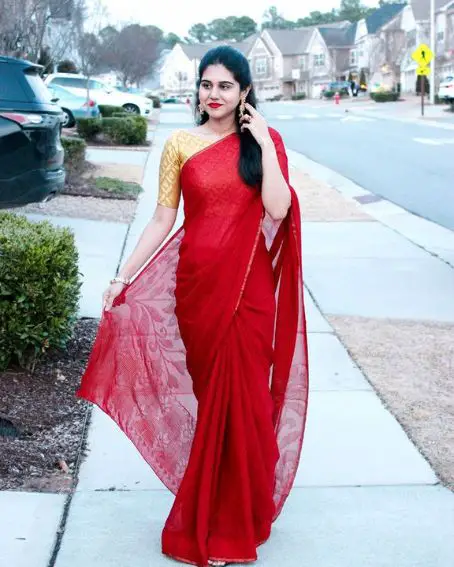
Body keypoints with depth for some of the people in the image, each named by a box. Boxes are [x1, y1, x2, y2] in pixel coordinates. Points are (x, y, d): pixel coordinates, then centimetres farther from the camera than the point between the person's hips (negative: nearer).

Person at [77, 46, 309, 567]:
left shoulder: (264, 141, 4)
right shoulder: (180, 145, 4)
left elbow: (277, 209, -10)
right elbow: (162, 220, 4)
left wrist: (264, 143, -11)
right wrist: (124, 276, -1)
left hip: (250, 284, 0)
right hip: (198, 283, 0)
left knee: (243, 392, 1)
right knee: (213, 391, 6)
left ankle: (234, 513, 18)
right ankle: (226, 522, 21)